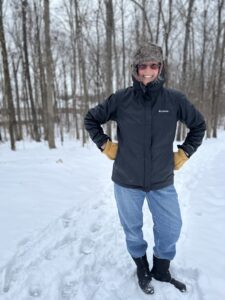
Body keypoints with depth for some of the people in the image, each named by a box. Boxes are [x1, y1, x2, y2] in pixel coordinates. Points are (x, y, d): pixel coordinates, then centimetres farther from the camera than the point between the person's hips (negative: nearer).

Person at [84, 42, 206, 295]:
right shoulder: (120, 99, -8)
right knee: (132, 229, 16)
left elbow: (198, 125, 11)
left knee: (171, 229, 13)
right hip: (127, 181, -1)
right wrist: (105, 145, 0)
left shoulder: (174, 99, -5)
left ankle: (161, 270, 43)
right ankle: (142, 269, 46)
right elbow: (91, 119, 7)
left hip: (163, 182, 1)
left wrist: (184, 153, 5)